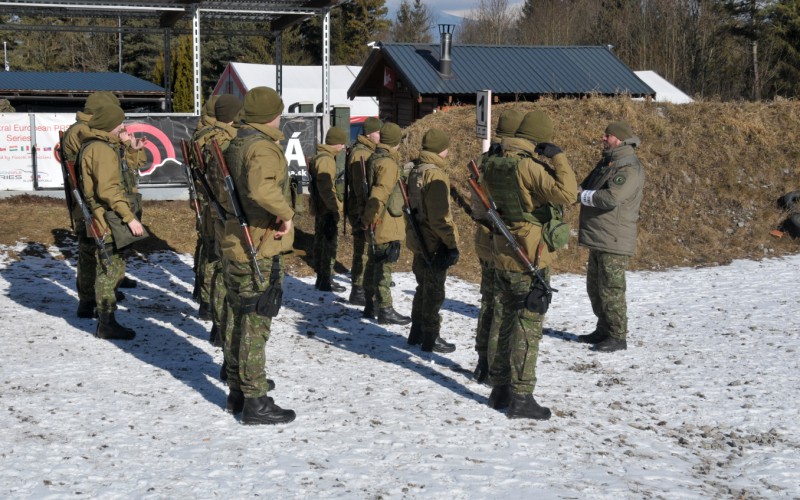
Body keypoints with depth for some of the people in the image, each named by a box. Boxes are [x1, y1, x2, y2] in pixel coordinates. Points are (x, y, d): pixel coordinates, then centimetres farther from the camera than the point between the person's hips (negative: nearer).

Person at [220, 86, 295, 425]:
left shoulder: (235, 145, 11)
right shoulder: (263, 148, -18)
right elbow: (261, 188, -37)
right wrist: (286, 213, -25)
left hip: (232, 246, 9)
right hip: (259, 251, -9)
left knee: (238, 320, 16)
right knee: (256, 325, -3)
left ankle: (236, 393, 27)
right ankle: (255, 402, 3)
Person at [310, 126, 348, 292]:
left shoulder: (319, 156, 15)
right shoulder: (326, 159, -18)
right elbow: (326, 188, -24)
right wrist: (336, 208, -22)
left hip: (320, 208, 11)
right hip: (327, 210, -11)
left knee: (321, 242, 15)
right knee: (330, 243, -5)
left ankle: (321, 278, 22)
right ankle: (325, 281, -2)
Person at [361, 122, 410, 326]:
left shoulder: (373, 158, 14)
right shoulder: (388, 163, -17)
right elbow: (380, 194, -26)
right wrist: (370, 219, -23)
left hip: (377, 225, 10)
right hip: (385, 225, -10)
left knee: (374, 262, 16)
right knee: (383, 266, -6)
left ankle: (371, 305, 26)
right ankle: (385, 310, -3)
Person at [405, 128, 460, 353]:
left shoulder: (415, 171, 8)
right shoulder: (435, 175, -21)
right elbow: (439, 216, -24)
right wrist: (451, 243, -19)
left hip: (417, 240, 9)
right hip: (434, 244, -9)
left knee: (424, 288, 21)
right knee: (434, 292, 2)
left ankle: (417, 333, 29)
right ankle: (431, 339, 10)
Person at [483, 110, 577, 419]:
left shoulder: (494, 164, 5)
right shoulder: (528, 166, -19)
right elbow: (566, 193, -27)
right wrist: (558, 157, -18)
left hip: (501, 254, 8)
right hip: (530, 257, -8)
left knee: (502, 320, 15)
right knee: (528, 325, -2)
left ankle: (499, 389, 23)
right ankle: (521, 397, -1)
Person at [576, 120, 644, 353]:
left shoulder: (630, 168, -16)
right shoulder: (606, 162, 16)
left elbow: (612, 198, -28)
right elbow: (586, 187, 21)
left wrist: (583, 195, -14)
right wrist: (579, 191, -3)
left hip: (614, 241, -10)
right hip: (598, 238, 10)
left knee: (611, 289, -5)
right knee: (595, 287, 17)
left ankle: (618, 336, 4)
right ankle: (604, 330, 28)